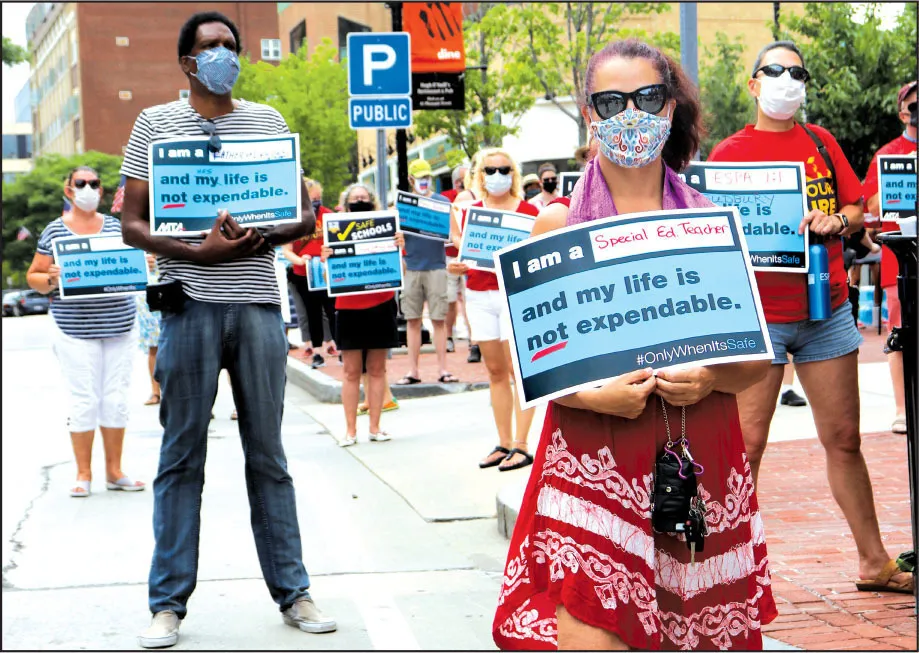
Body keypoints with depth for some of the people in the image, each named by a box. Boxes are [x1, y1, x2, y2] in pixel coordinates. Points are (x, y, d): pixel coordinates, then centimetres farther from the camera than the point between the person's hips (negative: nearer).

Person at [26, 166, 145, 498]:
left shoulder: (116, 226, 10)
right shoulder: (54, 230, 2)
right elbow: (33, 276, 5)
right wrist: (51, 280, -16)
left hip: (119, 325, 3)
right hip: (75, 330, -3)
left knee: (116, 397, 4)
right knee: (83, 399, -3)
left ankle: (114, 471, 15)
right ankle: (83, 473, 9)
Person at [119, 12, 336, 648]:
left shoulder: (268, 121, 13)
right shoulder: (155, 123, 7)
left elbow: (306, 215, 12)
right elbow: (133, 225, 2)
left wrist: (264, 236, -9)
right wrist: (199, 251, -13)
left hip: (259, 303, 2)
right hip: (190, 305, -2)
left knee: (268, 455, 7)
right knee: (182, 457, 2)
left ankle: (294, 593, 13)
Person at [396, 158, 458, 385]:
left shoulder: (442, 202, 5)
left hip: (436, 266, -2)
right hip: (411, 267, 2)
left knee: (438, 319, -2)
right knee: (412, 320, 4)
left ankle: (443, 369, 1)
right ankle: (413, 371, 9)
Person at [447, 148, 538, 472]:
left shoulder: (528, 211, -1)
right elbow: (466, 257, 15)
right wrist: (457, 267, -6)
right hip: (479, 296, 4)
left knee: (518, 370, -6)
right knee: (495, 371, 8)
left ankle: (521, 446, -3)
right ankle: (503, 443, 14)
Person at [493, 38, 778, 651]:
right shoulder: (560, 221, 3)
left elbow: (755, 354, 9)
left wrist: (711, 377, -11)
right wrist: (593, 394, -16)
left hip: (701, 459, 2)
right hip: (594, 460, -2)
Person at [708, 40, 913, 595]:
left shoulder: (822, 142, 12)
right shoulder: (730, 152, 1)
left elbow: (856, 212, 14)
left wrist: (835, 221, -7)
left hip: (827, 310, 4)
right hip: (758, 315, -3)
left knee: (844, 440, 9)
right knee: (747, 445, -5)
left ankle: (875, 563, 18)